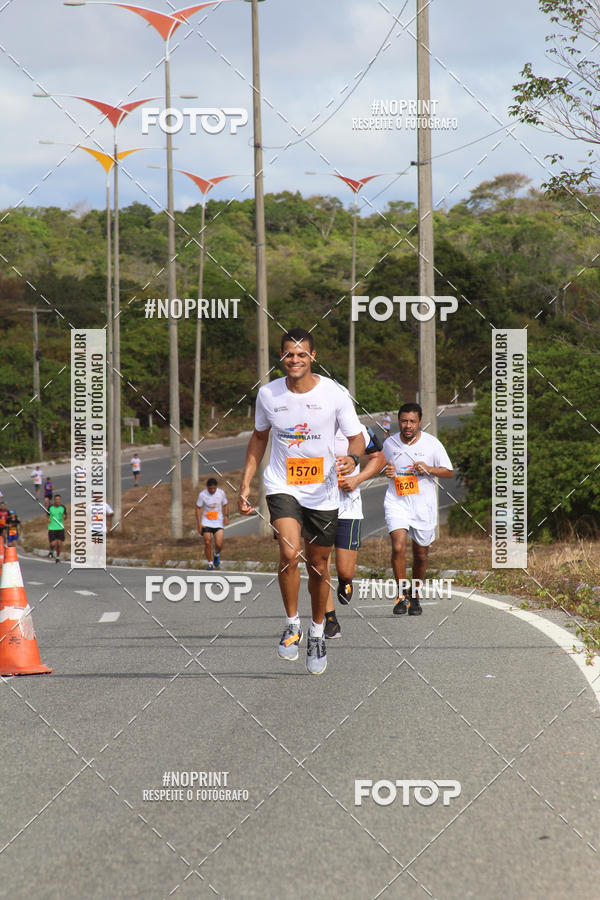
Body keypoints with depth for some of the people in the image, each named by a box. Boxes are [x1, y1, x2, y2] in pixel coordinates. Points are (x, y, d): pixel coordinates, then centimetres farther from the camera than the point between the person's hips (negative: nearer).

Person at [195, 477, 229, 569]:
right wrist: (199, 524, -8)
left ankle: (216, 555, 26)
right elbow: (198, 508, -2)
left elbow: (225, 505, 10)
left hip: (218, 522, 1)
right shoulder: (202, 494, -9)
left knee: (219, 545, -9)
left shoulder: (221, 493, -4)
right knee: (207, 543, -7)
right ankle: (210, 563, 10)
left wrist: (226, 516, -6)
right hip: (206, 522, -1)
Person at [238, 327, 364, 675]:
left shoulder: (335, 394, -9)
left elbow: (357, 438, -3)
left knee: (319, 566, 9)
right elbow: (259, 437, 13)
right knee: (290, 553, -23)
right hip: (282, 486, 0)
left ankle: (317, 633, 31)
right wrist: (246, 485, 11)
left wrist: (352, 458, -27)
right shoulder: (268, 394, -2)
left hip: (323, 491, 0)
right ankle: (292, 624, -5)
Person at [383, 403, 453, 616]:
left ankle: (415, 596, 28)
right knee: (398, 547, -19)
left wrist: (428, 469, -15)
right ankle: (402, 596, -9)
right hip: (396, 502, 0)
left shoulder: (432, 444, -2)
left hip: (423, 504, 0)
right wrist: (387, 471, -2)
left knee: (421, 554, 9)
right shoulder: (389, 444, 3)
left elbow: (449, 472, 3)